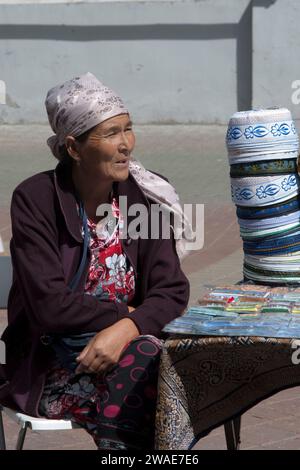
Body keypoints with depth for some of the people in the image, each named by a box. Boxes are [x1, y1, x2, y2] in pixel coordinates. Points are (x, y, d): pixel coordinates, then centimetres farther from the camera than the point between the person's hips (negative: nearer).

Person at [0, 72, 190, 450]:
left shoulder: (143, 196, 2)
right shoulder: (34, 200, -9)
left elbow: (172, 291, -5)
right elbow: (49, 305, -15)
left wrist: (125, 330, -23)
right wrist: (127, 313, -11)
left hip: (123, 346, 4)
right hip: (47, 367, -4)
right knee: (141, 366, -31)